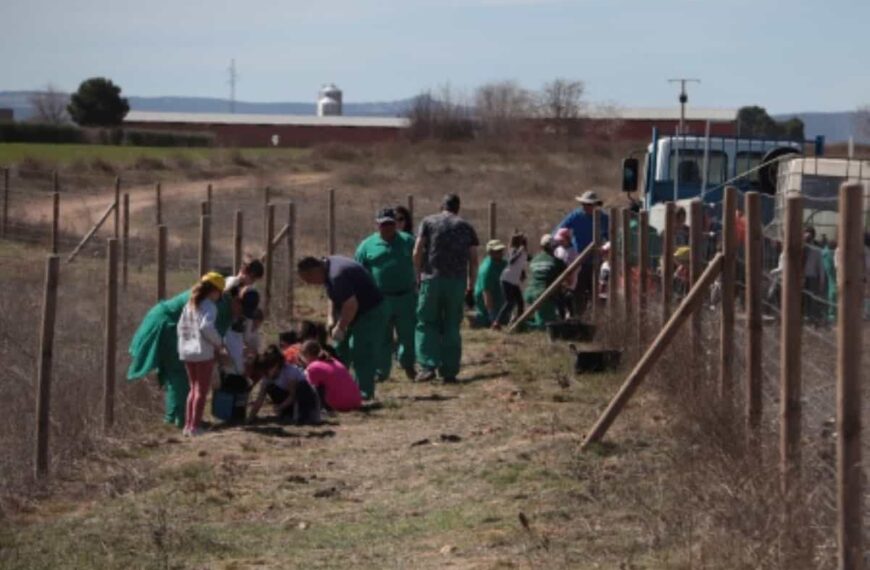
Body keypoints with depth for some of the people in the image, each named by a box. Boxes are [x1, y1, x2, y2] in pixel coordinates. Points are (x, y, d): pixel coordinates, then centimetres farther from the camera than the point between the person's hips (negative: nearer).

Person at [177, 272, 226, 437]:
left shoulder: (189, 305, 10)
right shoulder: (209, 306, -13)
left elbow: (181, 326, 12)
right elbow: (206, 326, -26)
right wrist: (219, 342, -14)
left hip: (187, 352, 7)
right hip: (204, 353, -7)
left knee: (194, 389, 18)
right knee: (202, 391, 2)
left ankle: (188, 425, 18)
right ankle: (195, 426, 0)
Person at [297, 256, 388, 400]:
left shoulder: (337, 276, -30)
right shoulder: (328, 265, 3)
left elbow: (351, 305, -31)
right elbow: (334, 297, 16)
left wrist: (340, 328, -20)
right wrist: (332, 319, 5)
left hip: (370, 312, -11)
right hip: (357, 312, 11)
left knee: (362, 354, -10)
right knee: (340, 351, 13)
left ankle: (364, 392, -5)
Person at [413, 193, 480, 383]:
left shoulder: (428, 222, 5)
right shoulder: (466, 227, 11)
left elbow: (417, 252, -3)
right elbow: (473, 259, 8)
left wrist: (418, 275, 6)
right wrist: (471, 284, 15)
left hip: (432, 279, -2)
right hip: (457, 282, 2)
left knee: (426, 324, 4)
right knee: (452, 327, 7)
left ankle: (428, 366, -9)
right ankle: (449, 371, 5)